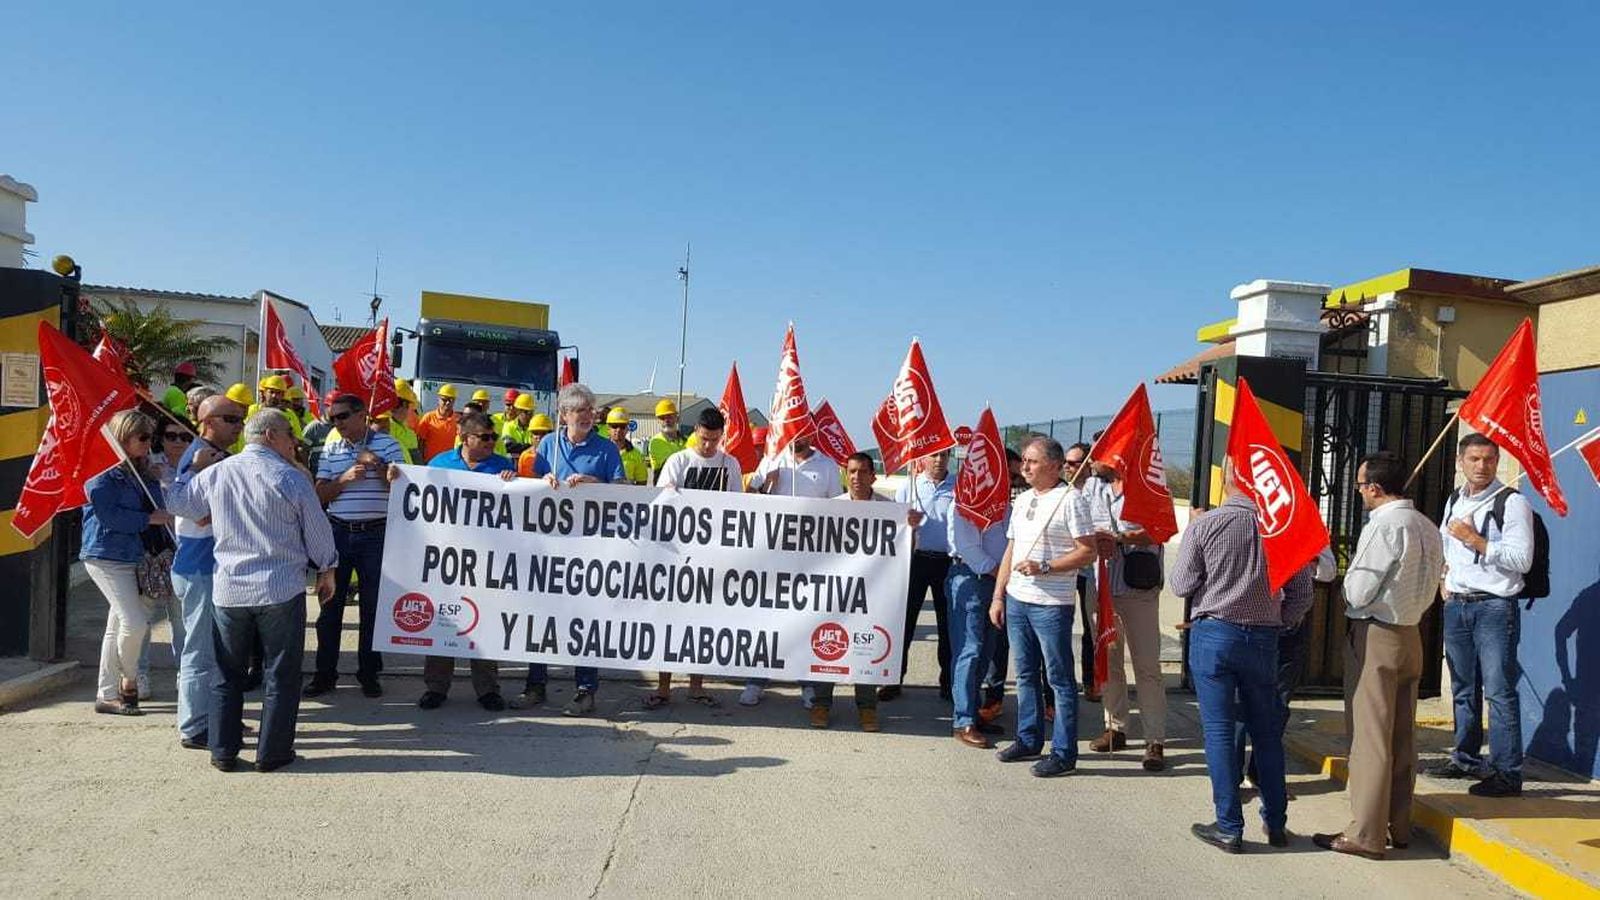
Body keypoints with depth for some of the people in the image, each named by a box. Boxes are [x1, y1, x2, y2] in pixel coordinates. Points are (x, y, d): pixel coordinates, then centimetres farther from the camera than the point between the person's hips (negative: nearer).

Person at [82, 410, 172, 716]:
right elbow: (108, 516, -19)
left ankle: (107, 694, 24)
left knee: (118, 627, 14)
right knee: (135, 622, -14)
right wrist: (149, 519, -15)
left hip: (132, 558, 9)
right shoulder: (103, 473, -12)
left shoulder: (144, 473, 11)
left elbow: (159, 508, 16)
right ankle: (129, 680, 10)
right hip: (106, 556, -8)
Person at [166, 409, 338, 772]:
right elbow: (318, 530, -2)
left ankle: (223, 751, 19)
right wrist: (326, 569, 13)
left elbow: (179, 503, 19)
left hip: (229, 591, 4)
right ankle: (272, 752, 11)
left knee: (227, 674, 15)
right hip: (282, 591, -4)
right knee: (282, 674, 7)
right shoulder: (291, 478, -9)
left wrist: (195, 468, 31)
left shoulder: (214, 473, 2)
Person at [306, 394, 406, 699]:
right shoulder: (330, 451, 9)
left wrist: (377, 464, -17)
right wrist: (345, 479, -12)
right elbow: (320, 495, 5)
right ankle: (325, 673, 16)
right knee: (331, 603, 7)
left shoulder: (388, 445, -1)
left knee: (372, 605, 4)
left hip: (376, 534, -3)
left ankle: (369, 673, 15)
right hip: (338, 532, 3)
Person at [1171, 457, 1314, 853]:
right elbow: (1301, 595, 2)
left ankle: (1229, 827, 7)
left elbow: (1180, 585, -5)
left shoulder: (1205, 524, -11)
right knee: (1265, 731, 15)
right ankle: (1276, 823, 24)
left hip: (1213, 633, -3)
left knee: (1219, 730, 3)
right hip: (1264, 638, 3)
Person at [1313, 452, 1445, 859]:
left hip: (1374, 637, -8)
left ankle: (1365, 834, 2)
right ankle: (1398, 825, 23)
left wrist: (1347, 584, 3)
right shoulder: (1429, 528, 8)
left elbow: (1357, 592, -17)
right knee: (1402, 735, 14)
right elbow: (1430, 589, 15)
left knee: (1369, 735, -3)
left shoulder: (1383, 526, -18)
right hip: (1411, 635, 8)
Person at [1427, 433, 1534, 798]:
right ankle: (1465, 758, 26)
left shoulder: (1512, 503, -8)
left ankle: (1507, 773, -3)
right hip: (1456, 605, 7)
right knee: (1463, 689, 15)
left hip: (1495, 607, -7)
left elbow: (1522, 560, -15)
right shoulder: (1454, 501, 13)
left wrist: (1476, 540, -19)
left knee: (1499, 691, -7)